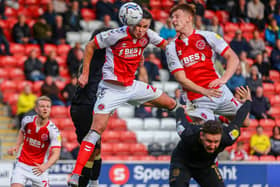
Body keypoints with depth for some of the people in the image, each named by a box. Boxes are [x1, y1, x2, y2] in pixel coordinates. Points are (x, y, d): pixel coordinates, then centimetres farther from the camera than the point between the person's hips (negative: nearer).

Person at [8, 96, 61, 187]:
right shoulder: (27, 120, -7)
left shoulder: (53, 130, -18)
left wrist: (45, 166, -44)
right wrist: (17, 146, 4)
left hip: (39, 168, -1)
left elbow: (56, 154, -26)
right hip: (22, 165, 1)